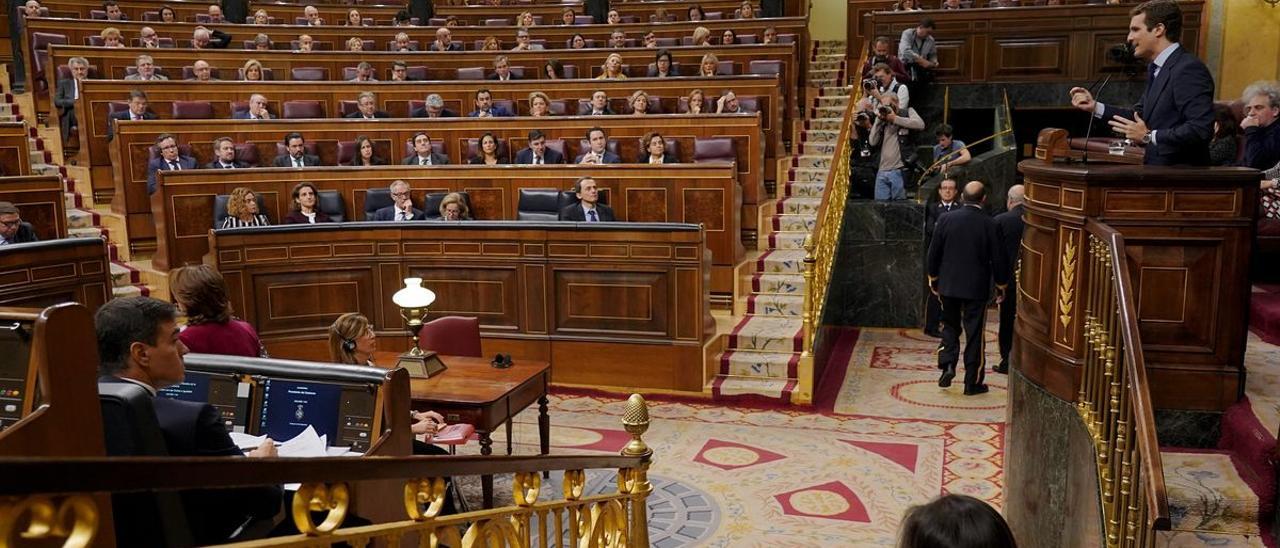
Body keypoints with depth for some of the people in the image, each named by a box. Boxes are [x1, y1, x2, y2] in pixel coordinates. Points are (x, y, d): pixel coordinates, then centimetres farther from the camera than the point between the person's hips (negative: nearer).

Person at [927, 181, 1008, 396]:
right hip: (977, 288, -2)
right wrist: (1001, 286, 8)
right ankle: (973, 382, 12)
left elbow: (934, 253, 0)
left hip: (948, 285, 2)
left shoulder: (946, 219, -6)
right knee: (974, 334, 6)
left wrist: (933, 279, 14)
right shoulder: (989, 224, -11)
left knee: (950, 326, 19)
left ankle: (947, 365, 0)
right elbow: (997, 259, -5)